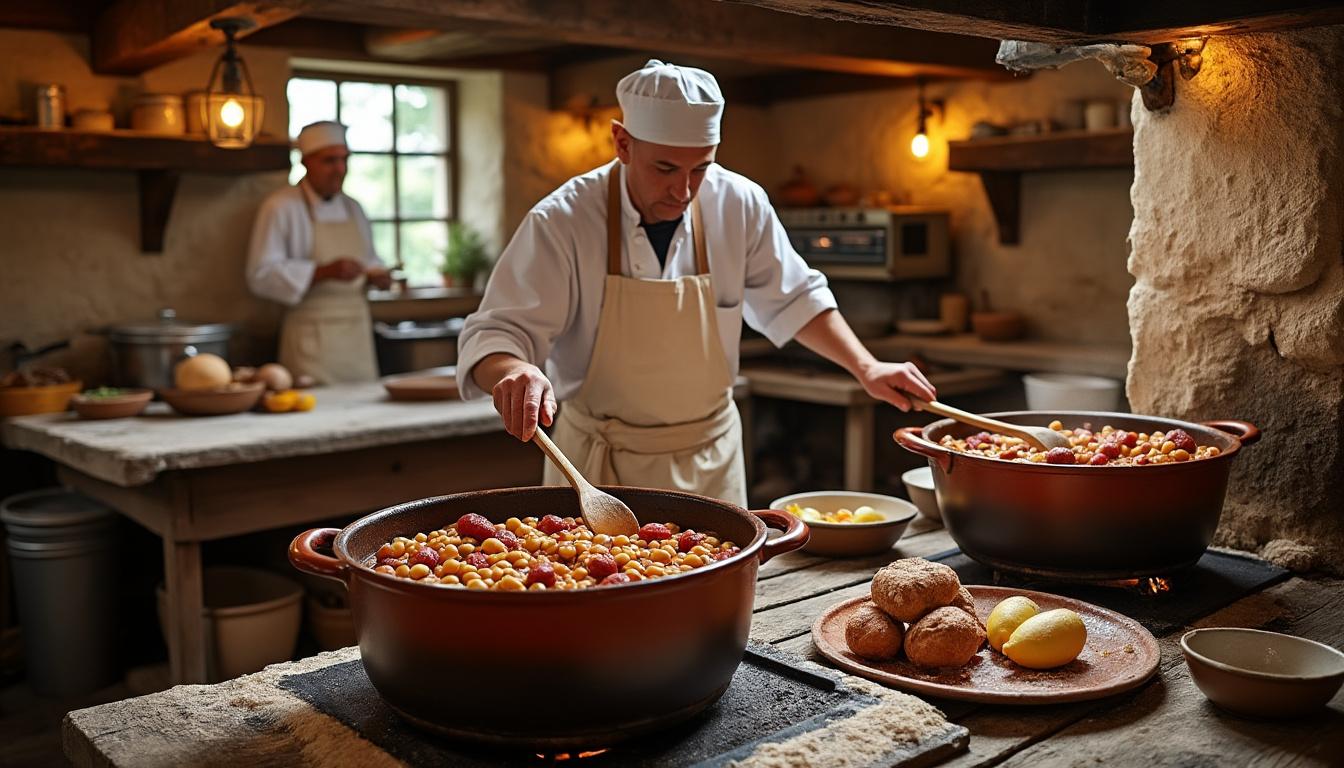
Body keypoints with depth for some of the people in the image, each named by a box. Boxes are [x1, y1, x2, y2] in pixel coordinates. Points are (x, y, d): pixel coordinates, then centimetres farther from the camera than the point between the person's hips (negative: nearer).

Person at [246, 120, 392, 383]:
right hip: (311, 339, -6)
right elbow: (261, 276, -14)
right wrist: (324, 272, -23)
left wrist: (376, 273, 3)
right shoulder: (280, 207, -7)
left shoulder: (352, 208, 15)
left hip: (358, 337, 6)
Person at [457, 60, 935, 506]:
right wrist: (515, 371, -42)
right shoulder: (561, 223, -19)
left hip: (710, 459, 3)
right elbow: (493, 336, -20)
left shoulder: (741, 206, -9)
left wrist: (865, 368, -4)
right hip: (601, 464, -3)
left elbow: (792, 300, 6)